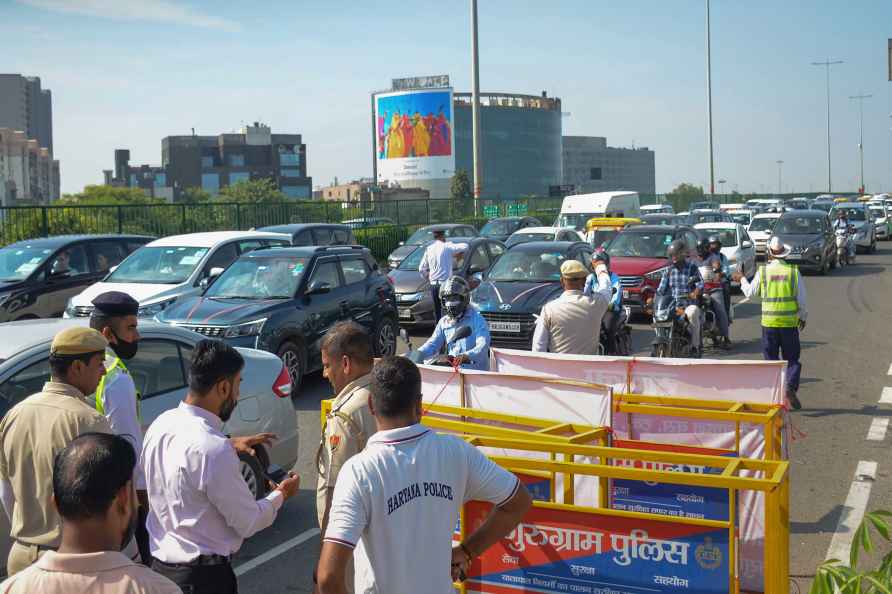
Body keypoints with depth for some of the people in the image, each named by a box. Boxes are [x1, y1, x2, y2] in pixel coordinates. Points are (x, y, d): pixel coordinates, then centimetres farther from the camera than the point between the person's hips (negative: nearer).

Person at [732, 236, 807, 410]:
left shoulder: (762, 271, -3)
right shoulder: (794, 271, -2)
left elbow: (750, 292, 10)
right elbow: (802, 299, 1)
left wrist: (742, 279, 29)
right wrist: (803, 317, 17)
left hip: (769, 323, 0)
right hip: (790, 323, 0)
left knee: (771, 359, 10)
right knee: (792, 359, 9)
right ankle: (791, 387, -13)